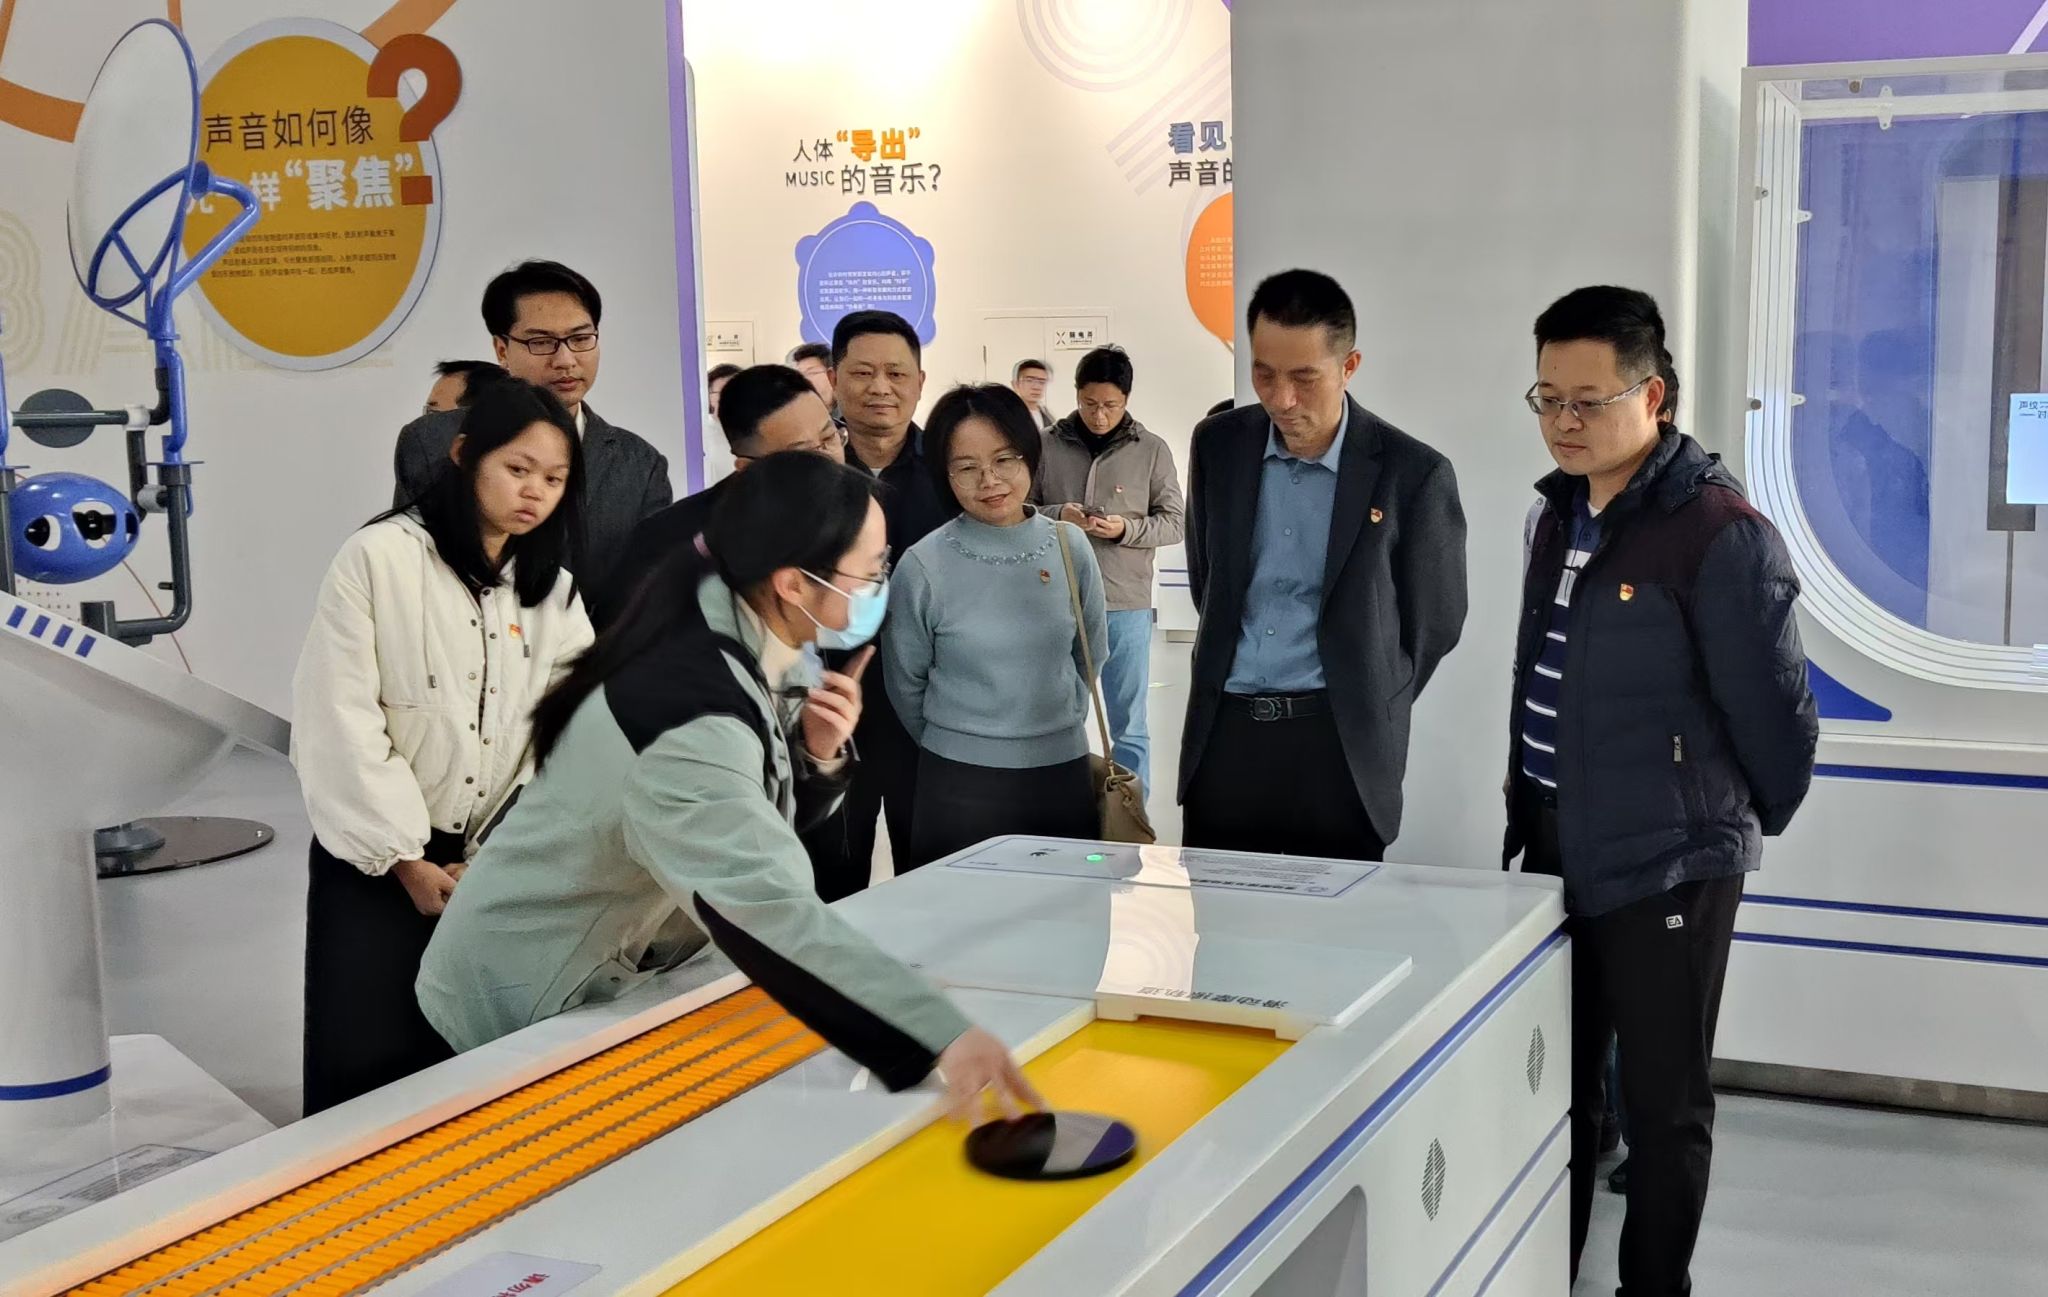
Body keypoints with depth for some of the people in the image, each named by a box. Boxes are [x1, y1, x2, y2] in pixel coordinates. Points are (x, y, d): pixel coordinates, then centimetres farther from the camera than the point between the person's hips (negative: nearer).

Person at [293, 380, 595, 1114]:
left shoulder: (554, 591, 8)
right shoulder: (380, 559, -8)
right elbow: (340, 723, -11)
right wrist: (407, 859, -12)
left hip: (495, 866, 4)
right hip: (376, 860, -4)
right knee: (364, 1069, -1)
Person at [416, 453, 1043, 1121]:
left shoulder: (744, 648, -6)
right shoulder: (691, 716, -34)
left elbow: (752, 826, 5)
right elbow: (772, 911, -46)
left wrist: (817, 755, -15)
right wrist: (943, 1034, -53)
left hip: (623, 976, 8)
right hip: (526, 998, -8)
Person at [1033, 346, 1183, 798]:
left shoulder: (1153, 450, -1)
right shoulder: (1048, 445, 1)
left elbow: (1174, 523, 2)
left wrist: (1126, 529, -16)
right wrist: (1057, 515, -15)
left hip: (1127, 606, -1)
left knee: (1128, 726, 8)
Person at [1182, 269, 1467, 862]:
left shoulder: (1413, 473, -7)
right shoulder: (1217, 445, 4)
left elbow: (1433, 624, 4)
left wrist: (1370, 714, 7)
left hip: (1341, 746, -3)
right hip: (1223, 736, 3)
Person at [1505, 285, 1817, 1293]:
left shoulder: (1719, 531, -17)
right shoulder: (1561, 512, 8)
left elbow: (1772, 707, -12)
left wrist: (1752, 825, 2)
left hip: (1664, 862, -7)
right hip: (1554, 846, 8)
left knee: (1663, 1101, 7)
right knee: (1555, 1083, 17)